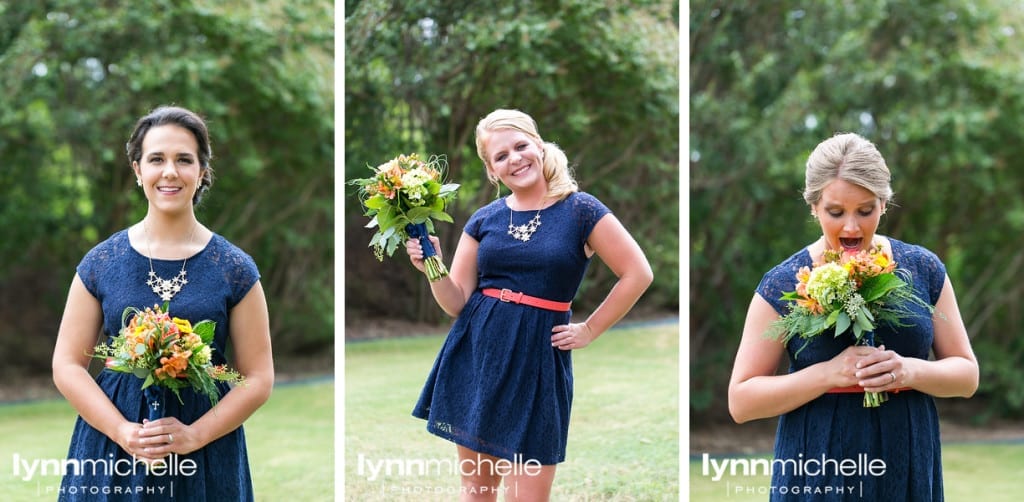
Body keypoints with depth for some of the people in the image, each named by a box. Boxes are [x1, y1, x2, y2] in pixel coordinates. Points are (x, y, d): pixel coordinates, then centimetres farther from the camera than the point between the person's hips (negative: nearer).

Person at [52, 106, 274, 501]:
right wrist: (123, 432, -13)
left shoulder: (235, 269, -1)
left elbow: (258, 378, -2)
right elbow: (67, 365, 1)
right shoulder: (101, 263, 2)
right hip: (110, 448, 1)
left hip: (206, 451, -1)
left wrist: (194, 436, -14)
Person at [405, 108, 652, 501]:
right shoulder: (483, 220, 6)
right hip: (474, 356, 3)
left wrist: (589, 331, -1)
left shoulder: (581, 210, -4)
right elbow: (456, 303, 7)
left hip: (536, 361, -3)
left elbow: (637, 274, -2)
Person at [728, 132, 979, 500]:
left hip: (909, 471, 2)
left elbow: (967, 375, 5)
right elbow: (741, 401, -7)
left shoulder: (923, 269, 2)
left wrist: (911, 371, -15)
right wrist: (829, 373, -20)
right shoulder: (784, 284, -5)